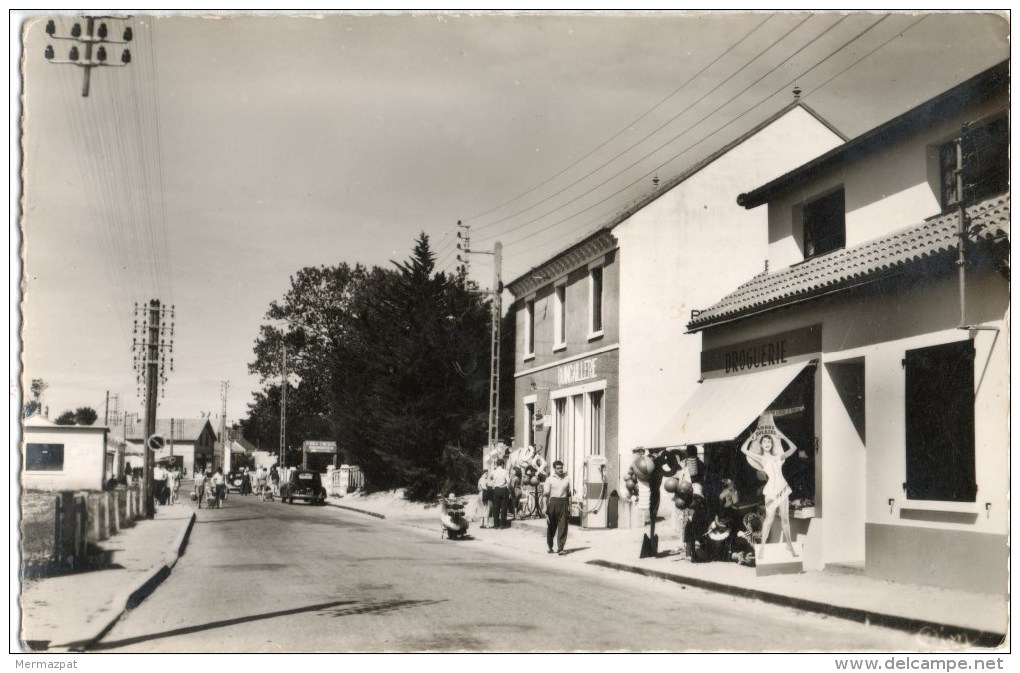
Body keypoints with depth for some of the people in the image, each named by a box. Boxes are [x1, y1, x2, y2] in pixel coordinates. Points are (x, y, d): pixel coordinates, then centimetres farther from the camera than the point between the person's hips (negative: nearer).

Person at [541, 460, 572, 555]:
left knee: (563, 527, -5)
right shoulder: (549, 480, 2)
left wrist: (569, 506, 8)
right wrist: (545, 506, -11)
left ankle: (560, 548, -5)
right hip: (553, 502, -1)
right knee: (551, 526, 8)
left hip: (564, 503, 1)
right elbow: (545, 494, -2)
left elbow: (570, 493, 13)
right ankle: (550, 546, 25)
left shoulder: (567, 479, 9)